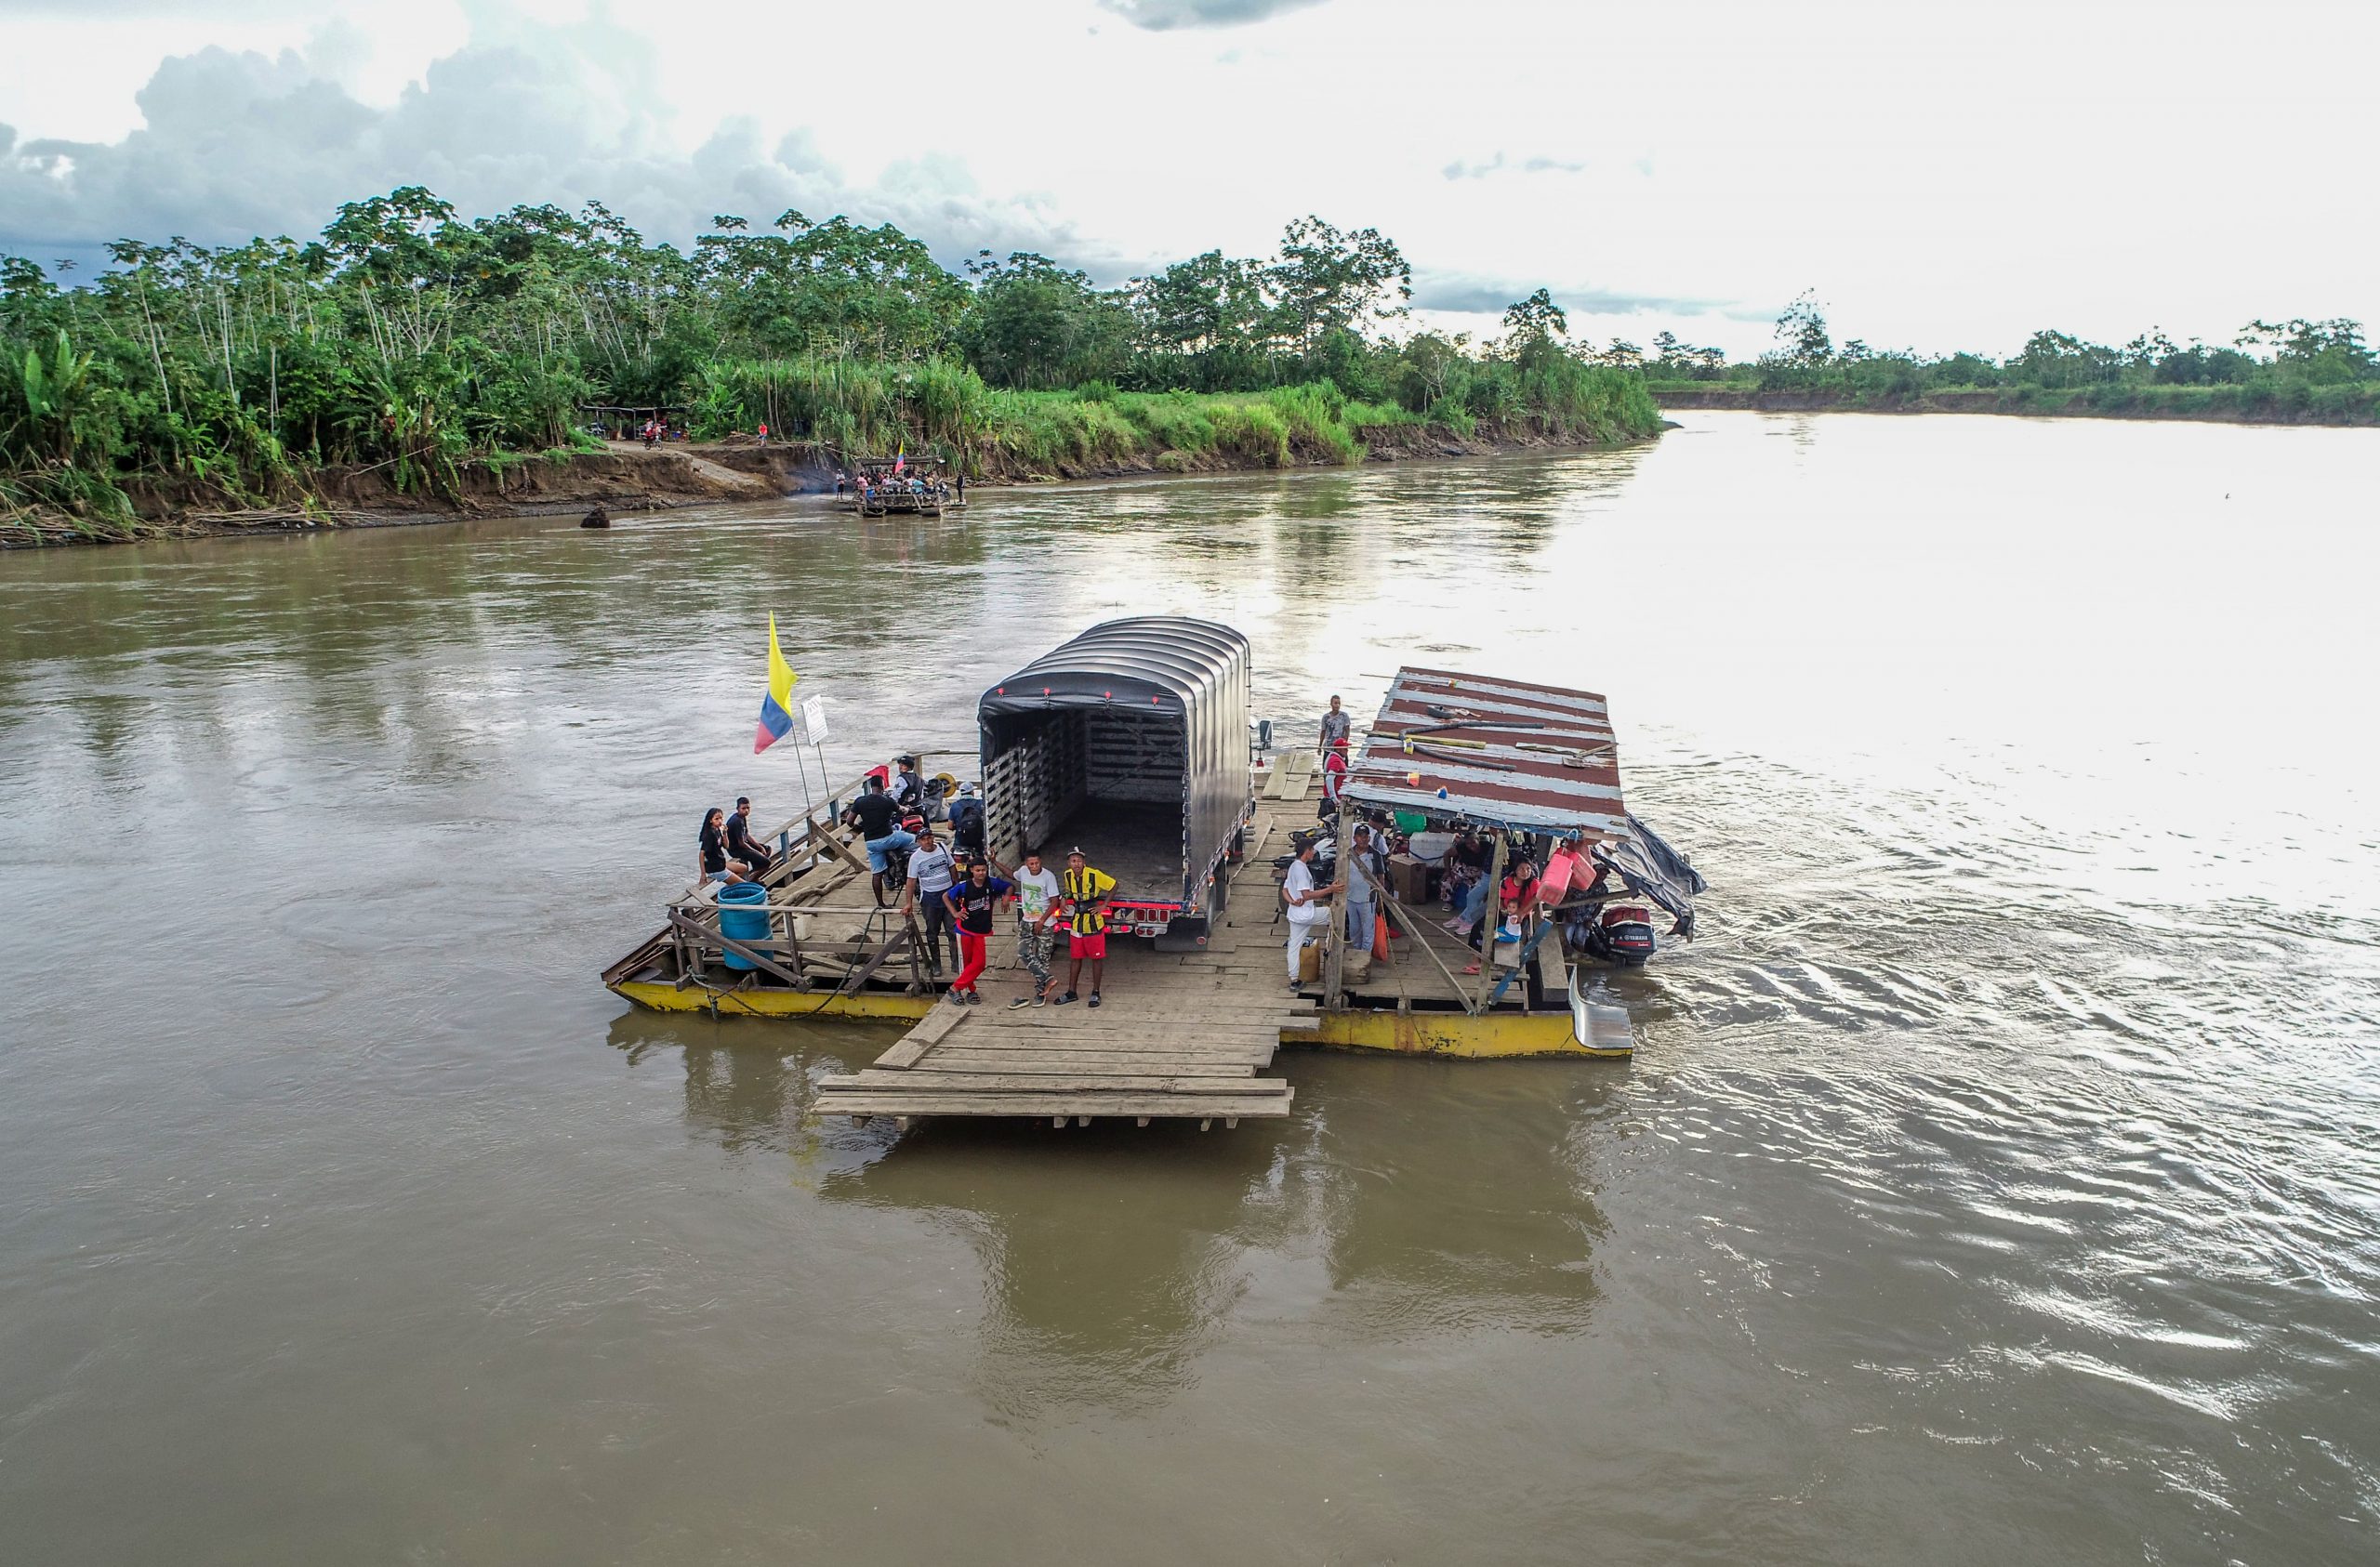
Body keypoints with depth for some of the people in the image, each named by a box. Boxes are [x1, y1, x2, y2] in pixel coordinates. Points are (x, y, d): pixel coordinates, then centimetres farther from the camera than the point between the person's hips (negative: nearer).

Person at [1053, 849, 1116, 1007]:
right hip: (1076, 923, 5)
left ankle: (1095, 993, 16)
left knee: (1096, 958, 5)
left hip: (1094, 924, -5)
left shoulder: (1094, 875, -19)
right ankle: (1072, 992, 23)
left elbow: (1114, 885, -9)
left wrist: (1104, 906, -10)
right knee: (1075, 958, 13)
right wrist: (1065, 899, 3)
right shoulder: (1068, 875, -2)